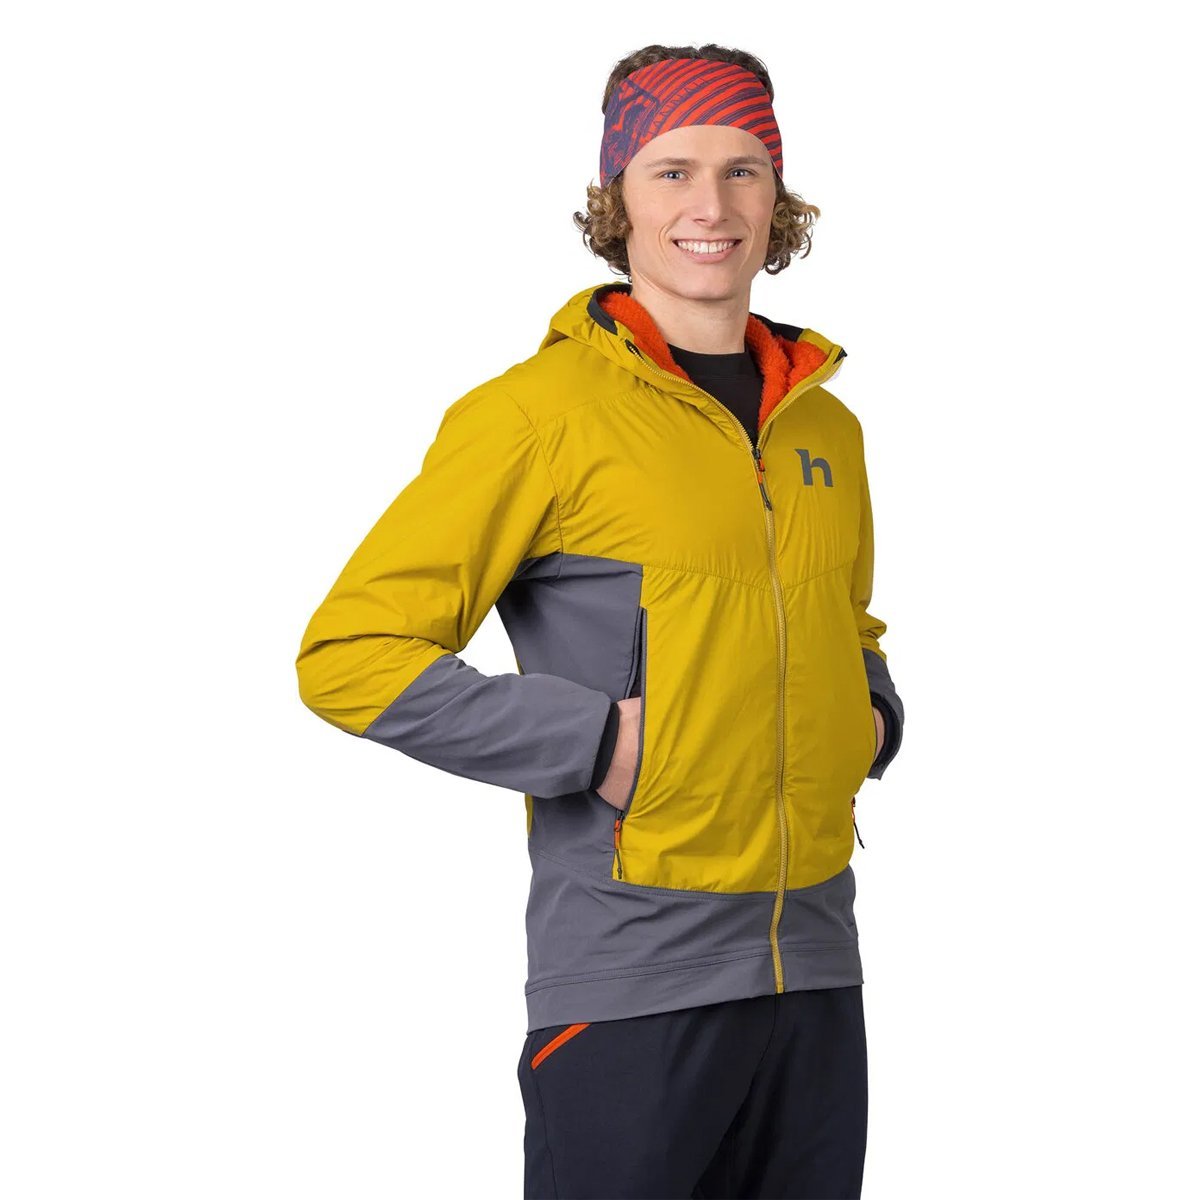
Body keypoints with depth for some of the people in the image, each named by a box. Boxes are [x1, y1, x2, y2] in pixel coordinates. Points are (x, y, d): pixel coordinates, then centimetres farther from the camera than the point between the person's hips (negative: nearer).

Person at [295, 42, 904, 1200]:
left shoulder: (825, 425, 13)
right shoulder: (542, 410, -8)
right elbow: (347, 654, -11)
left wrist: (871, 719, 8)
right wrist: (597, 743, -15)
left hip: (816, 968, 6)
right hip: (629, 982, -6)